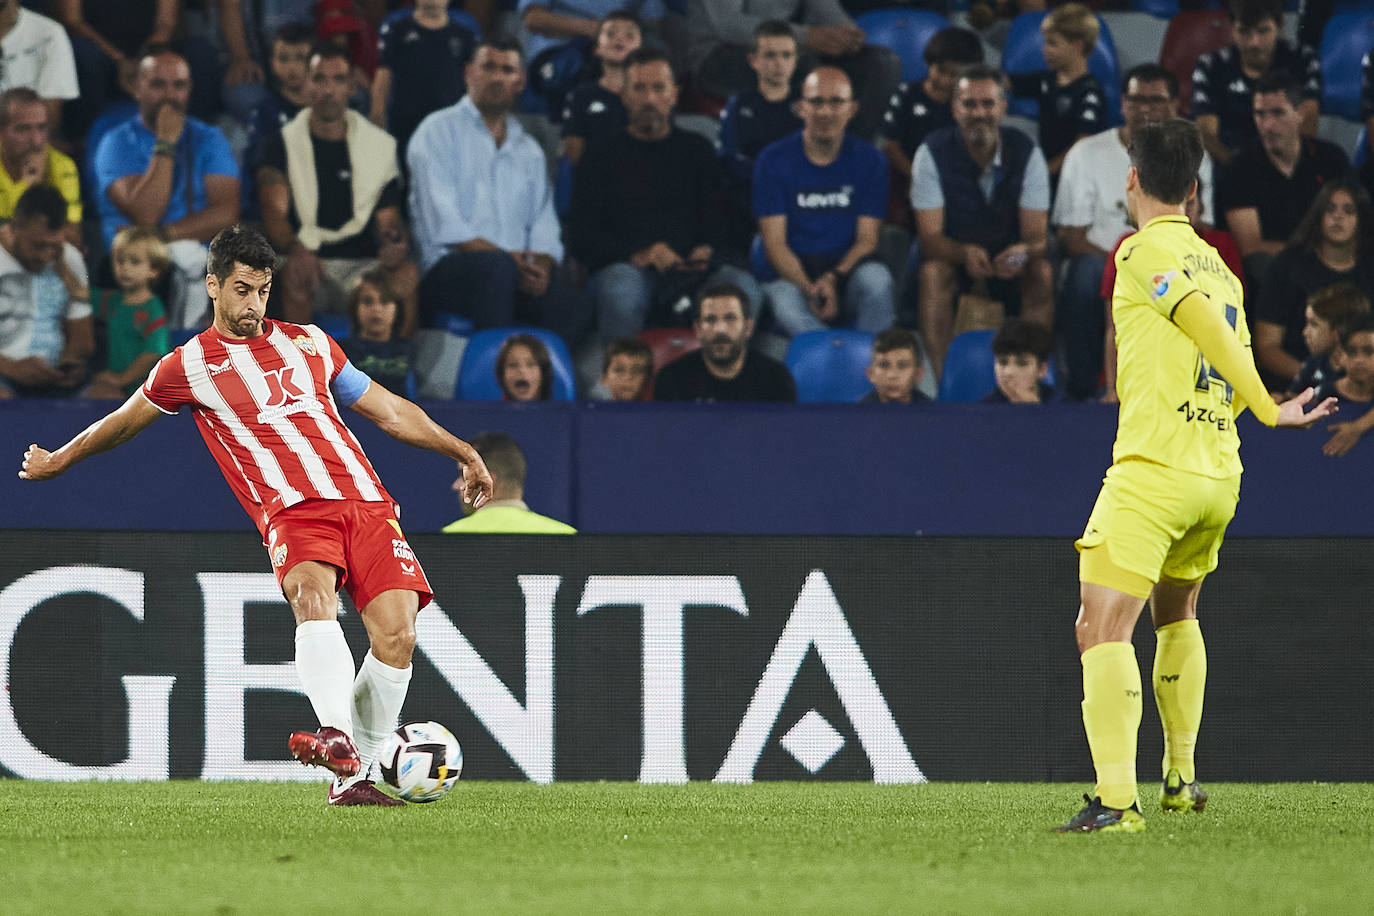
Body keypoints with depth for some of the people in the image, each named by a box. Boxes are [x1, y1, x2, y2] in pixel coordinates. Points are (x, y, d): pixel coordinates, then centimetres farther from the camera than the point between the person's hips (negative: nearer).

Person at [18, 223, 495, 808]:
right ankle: (337, 738, -56)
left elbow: (391, 411, 30)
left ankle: (352, 778, -6)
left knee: (396, 634, -16)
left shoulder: (308, 343, 22)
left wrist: (463, 453, 30)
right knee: (313, 597, -36)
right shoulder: (189, 365, 12)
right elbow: (121, 425, 28)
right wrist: (56, 462, 38)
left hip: (366, 501, 4)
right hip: (292, 512, -4)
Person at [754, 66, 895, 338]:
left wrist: (833, 280, -18)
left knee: (877, 278, -35)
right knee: (782, 299, -37)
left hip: (847, 272, 1)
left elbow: (867, 239, 3)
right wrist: (808, 289, -19)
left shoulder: (869, 160, 8)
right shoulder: (774, 160, 5)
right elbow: (774, 242, 0)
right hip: (793, 273, -1)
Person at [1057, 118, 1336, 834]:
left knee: (1103, 629, -15)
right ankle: (1181, 778, 36)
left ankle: (1115, 800, -29)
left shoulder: (1142, 251, -4)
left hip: (1152, 471, -8)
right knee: (1176, 614, 30)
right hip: (1218, 479, 8)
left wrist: (1268, 409, -8)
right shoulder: (1219, 267, 16)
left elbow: (1208, 325, -14)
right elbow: (1236, 365, 18)